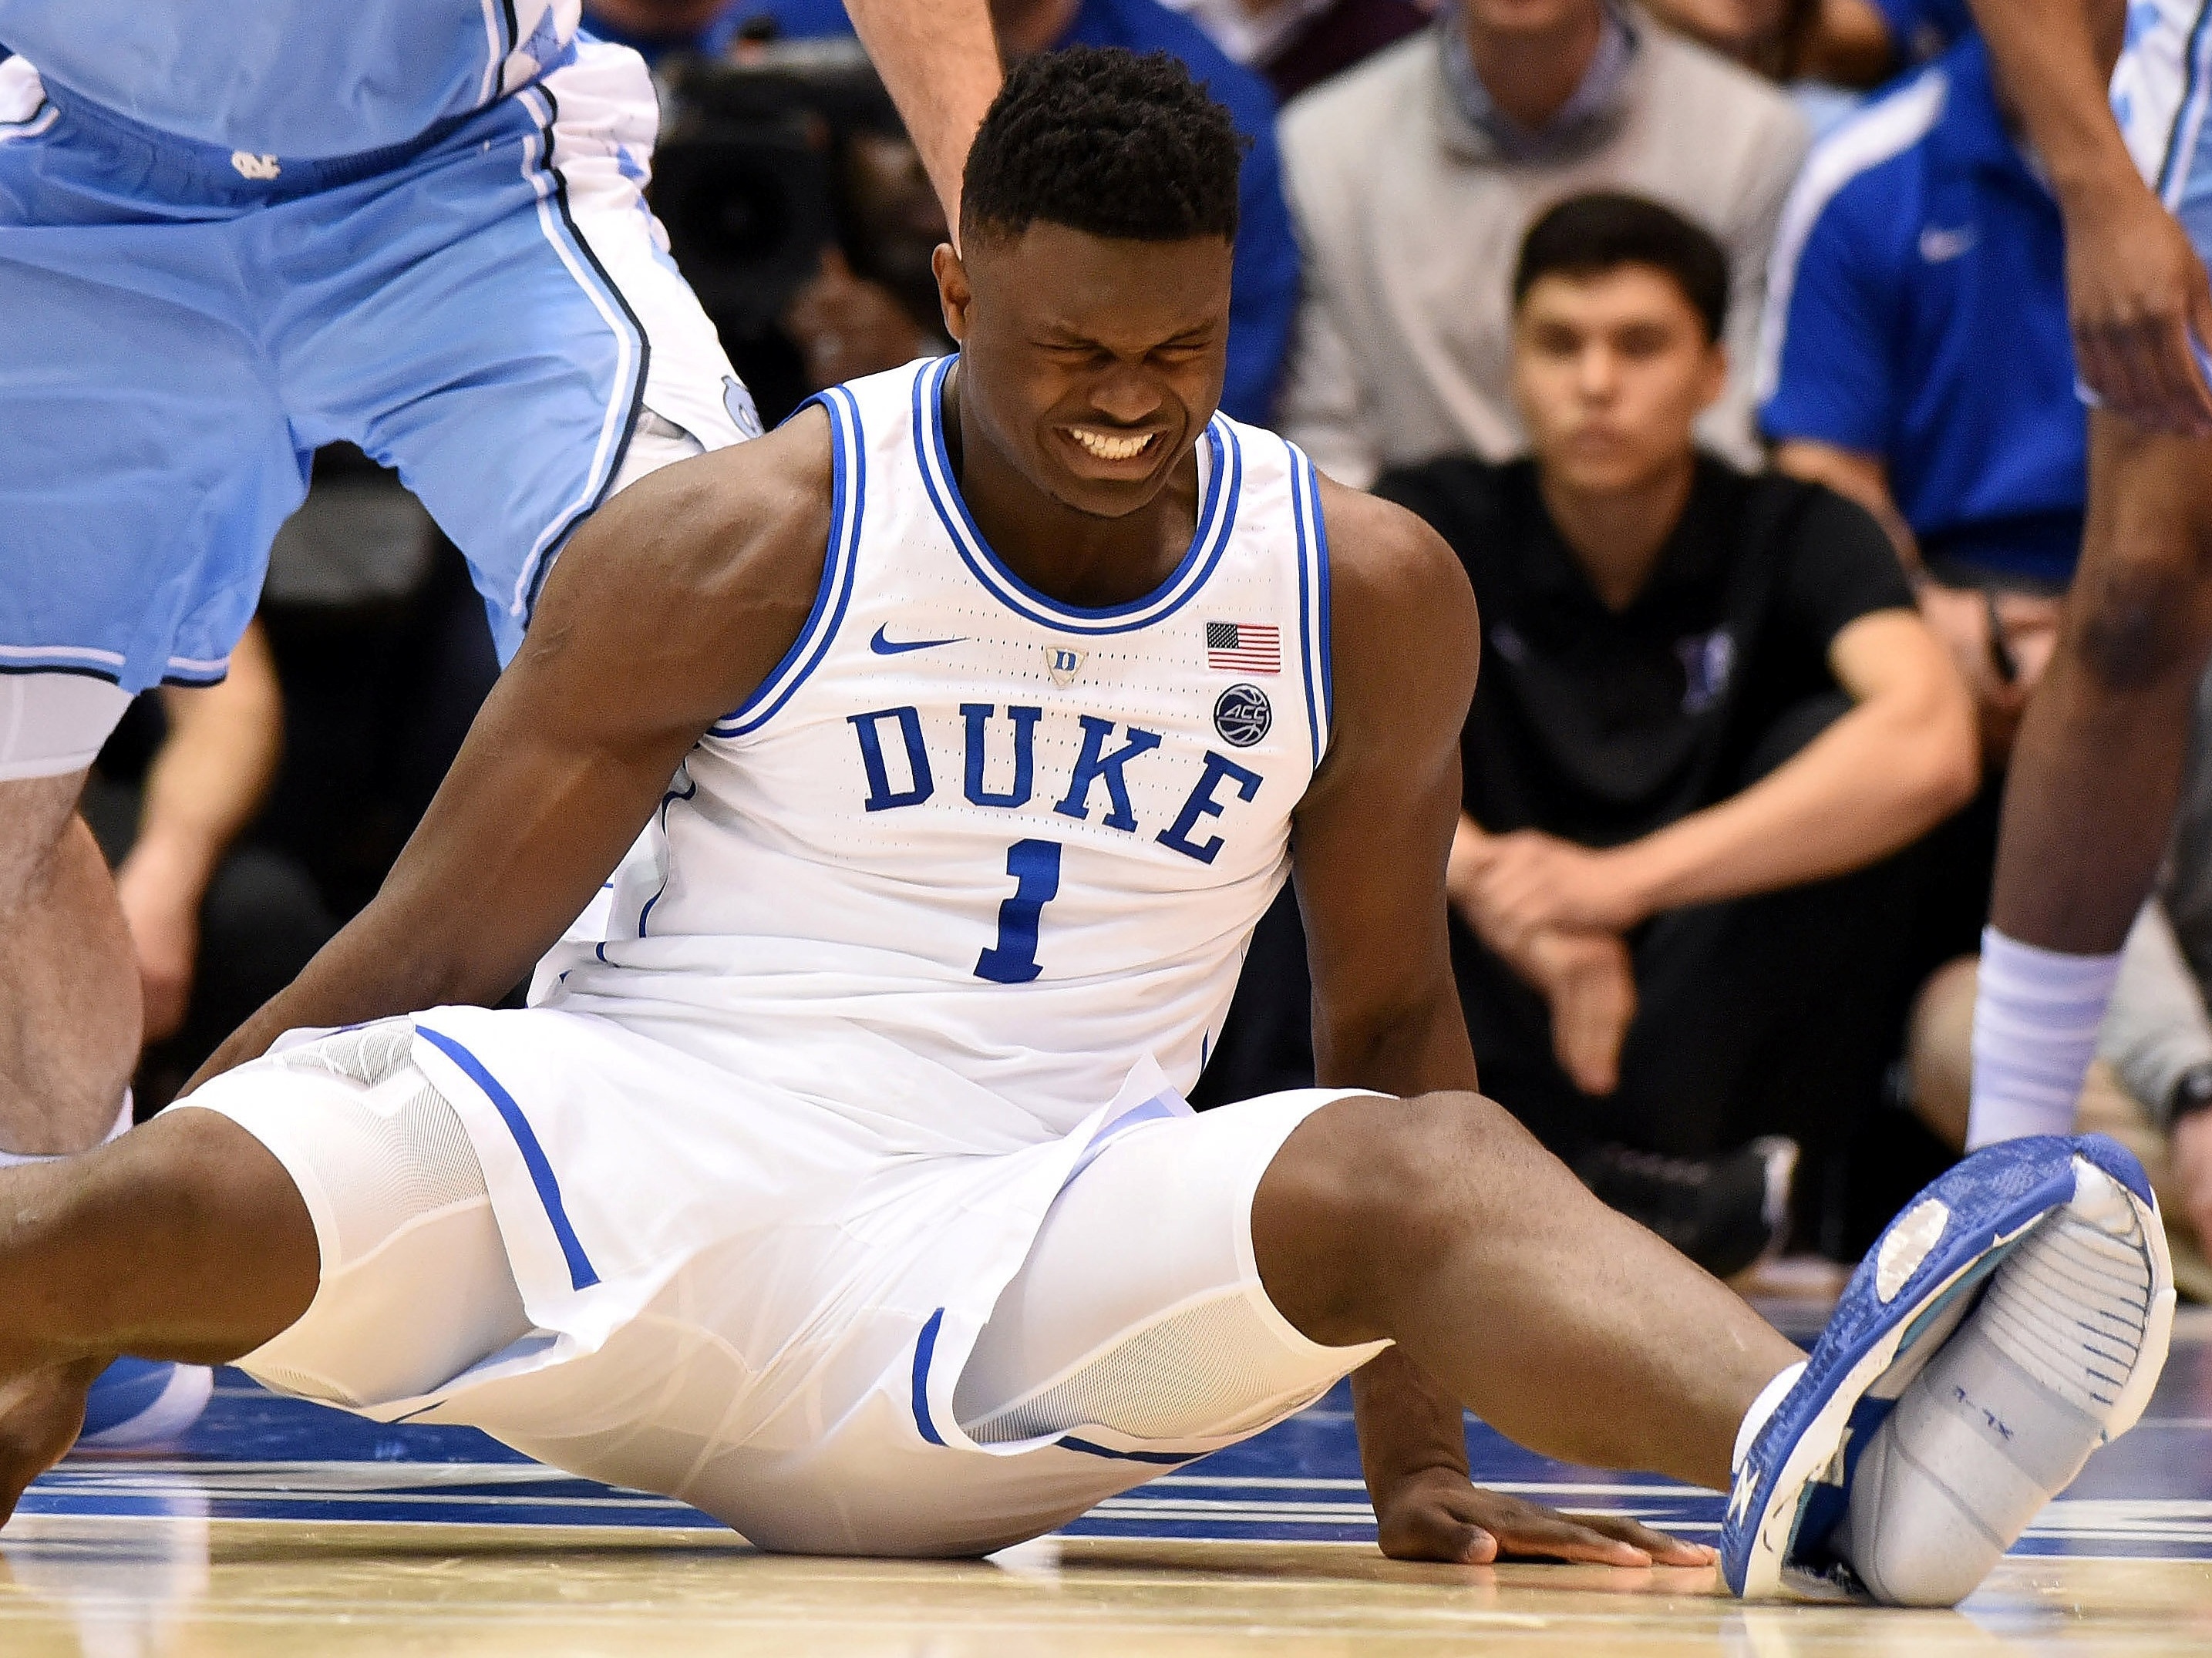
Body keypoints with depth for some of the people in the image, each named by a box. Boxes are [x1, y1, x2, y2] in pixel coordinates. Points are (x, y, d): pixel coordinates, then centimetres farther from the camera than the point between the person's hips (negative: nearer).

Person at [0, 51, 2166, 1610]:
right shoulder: (729, 552, -2)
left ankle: (1820, 1457, -62)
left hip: (1009, 1255, -1)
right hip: (625, 1160, 1)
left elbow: (1388, 1022, 15)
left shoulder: (1372, 595, 5)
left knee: (1415, 1176, -34)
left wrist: (1414, 1466, 11)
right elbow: (432, 950, 2)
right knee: (187, 1198, -36)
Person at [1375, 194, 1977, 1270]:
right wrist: (1498, 895, -35)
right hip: (1504, 1041, 1)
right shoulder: (1435, 526, 4)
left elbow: (1929, 749, -22)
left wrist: (1623, 880, -33)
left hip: (1728, 1051, -1)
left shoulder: (1797, 537, -1)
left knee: (1832, 743, -22)